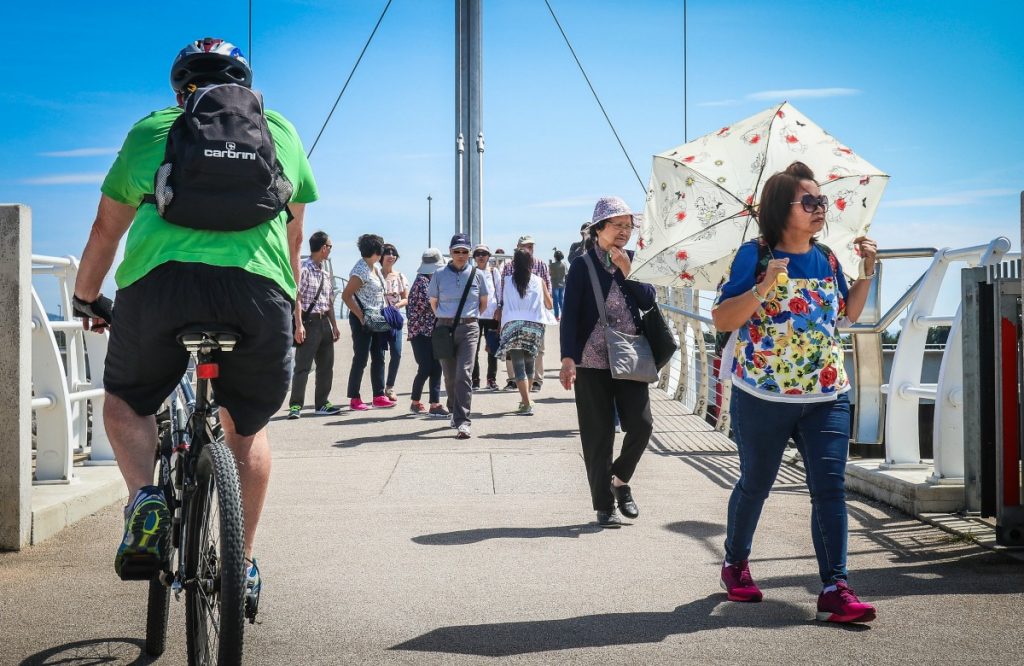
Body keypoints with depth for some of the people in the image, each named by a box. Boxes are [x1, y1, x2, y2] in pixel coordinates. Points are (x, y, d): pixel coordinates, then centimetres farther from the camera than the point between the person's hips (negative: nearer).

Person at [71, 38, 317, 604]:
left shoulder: (151, 129, 22)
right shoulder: (281, 132, 24)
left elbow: (106, 230, 28)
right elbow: (292, 237, 30)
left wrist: (85, 299, 44)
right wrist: (293, 312, 44)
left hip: (160, 281, -1)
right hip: (258, 288, 1)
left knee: (125, 399, 25)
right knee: (248, 426, 23)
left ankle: (145, 498, -1)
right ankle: (243, 563, 22)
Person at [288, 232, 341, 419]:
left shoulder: (325, 273, 16)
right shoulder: (304, 270, -10)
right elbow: (297, 298, -15)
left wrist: (334, 325, 17)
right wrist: (299, 325, -21)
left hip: (324, 321, 8)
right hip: (309, 321, -8)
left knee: (326, 365, 11)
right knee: (303, 365, -8)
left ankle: (321, 403, 19)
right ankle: (295, 405, -6)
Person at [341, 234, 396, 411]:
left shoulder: (375, 268, 10)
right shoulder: (361, 271, -17)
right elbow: (346, 295, -19)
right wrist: (361, 317, -19)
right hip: (363, 320, -9)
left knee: (378, 358, 9)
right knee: (361, 360, -3)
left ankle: (379, 396, 14)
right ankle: (354, 399, 4)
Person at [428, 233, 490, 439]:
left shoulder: (476, 275, 3)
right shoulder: (439, 276, 3)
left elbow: (484, 302, 16)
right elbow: (433, 302, 16)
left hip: (468, 329, -2)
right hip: (444, 328, 2)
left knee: (464, 374, -14)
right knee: (450, 376, 9)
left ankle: (463, 422, -17)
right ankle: (455, 412, 31)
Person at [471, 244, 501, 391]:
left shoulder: (494, 272, 10)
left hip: (492, 314, 1)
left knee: (493, 348, 1)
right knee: (473, 349, -2)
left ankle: (492, 379, 11)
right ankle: (475, 379, 5)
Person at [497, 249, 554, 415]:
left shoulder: (508, 282, 2)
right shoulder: (539, 282, 5)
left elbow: (503, 302, 6)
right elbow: (549, 305, 14)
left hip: (513, 326, -2)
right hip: (535, 325, 2)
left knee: (518, 365, -4)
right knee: (529, 362, 19)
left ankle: (527, 404, -16)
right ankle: (526, 399, 30)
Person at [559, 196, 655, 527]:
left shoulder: (633, 261, 10)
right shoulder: (583, 264, -2)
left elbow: (649, 301, 1)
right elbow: (570, 314, -7)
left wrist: (628, 272, -11)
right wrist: (568, 359, -16)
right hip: (592, 362, -3)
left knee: (642, 425, -5)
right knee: (598, 436, 1)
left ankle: (620, 480, 22)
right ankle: (604, 505, 11)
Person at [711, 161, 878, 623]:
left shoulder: (826, 258, 10)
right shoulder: (756, 254, -6)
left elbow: (848, 314, 21)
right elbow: (721, 319, -11)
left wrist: (867, 272, 10)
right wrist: (763, 288, -24)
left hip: (826, 395, 4)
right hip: (763, 395, -4)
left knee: (830, 487, -7)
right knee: (755, 484, 11)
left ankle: (835, 590, -7)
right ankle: (735, 564, 34)